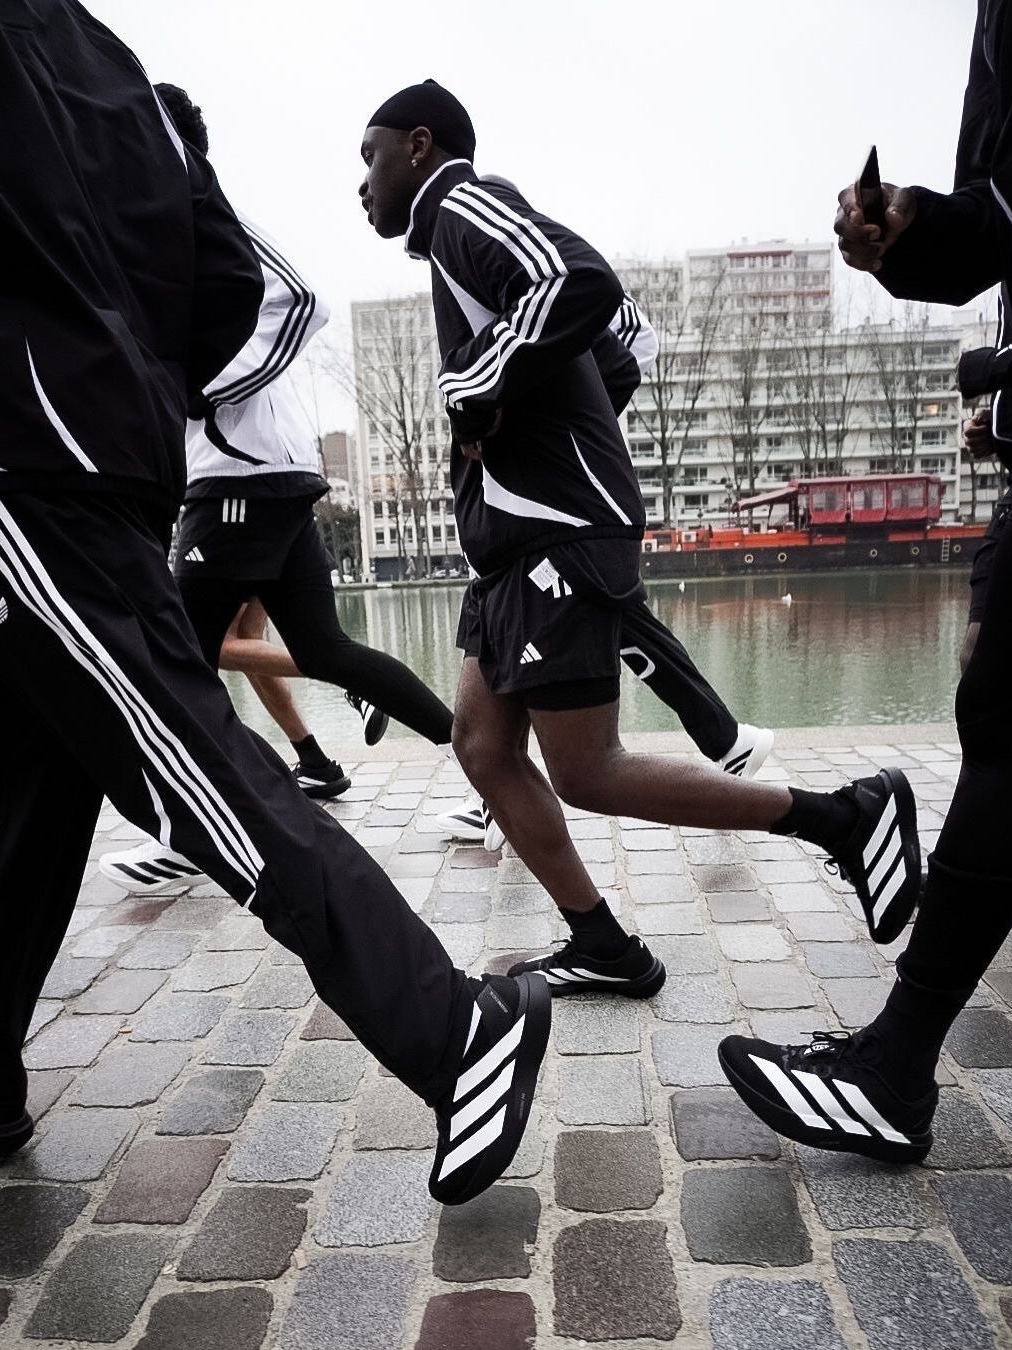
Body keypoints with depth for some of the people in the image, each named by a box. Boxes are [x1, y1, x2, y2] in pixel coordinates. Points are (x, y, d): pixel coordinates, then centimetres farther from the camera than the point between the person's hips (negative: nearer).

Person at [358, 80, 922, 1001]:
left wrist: (473, 393, -15)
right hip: (523, 538, 10)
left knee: (588, 777, -5)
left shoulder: (463, 205, -6)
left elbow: (583, 286, -26)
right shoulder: (461, 238, 24)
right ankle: (603, 949, 14)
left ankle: (847, 816, 5)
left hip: (556, 534, -10)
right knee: (483, 747, 8)